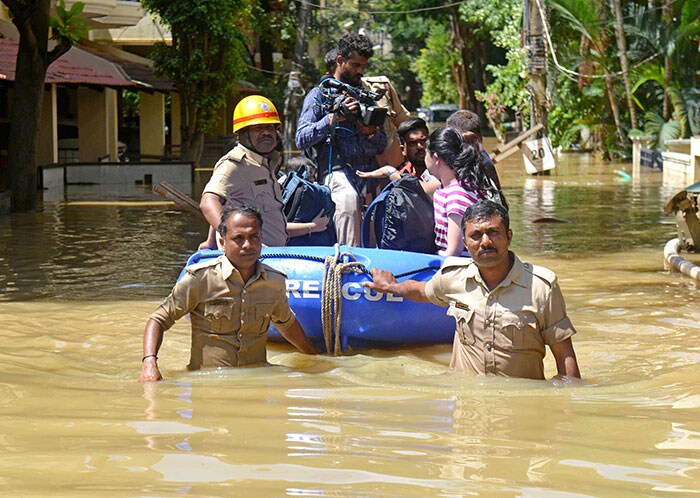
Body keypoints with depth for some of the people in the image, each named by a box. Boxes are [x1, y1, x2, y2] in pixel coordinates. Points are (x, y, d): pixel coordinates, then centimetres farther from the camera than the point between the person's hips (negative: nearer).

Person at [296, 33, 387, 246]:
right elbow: (302, 139, -3)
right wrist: (333, 118, -11)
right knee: (348, 198, -35)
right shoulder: (319, 95, 11)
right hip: (337, 170, -6)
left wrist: (373, 133, 4)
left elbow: (382, 146, 27)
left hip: (367, 171, 6)